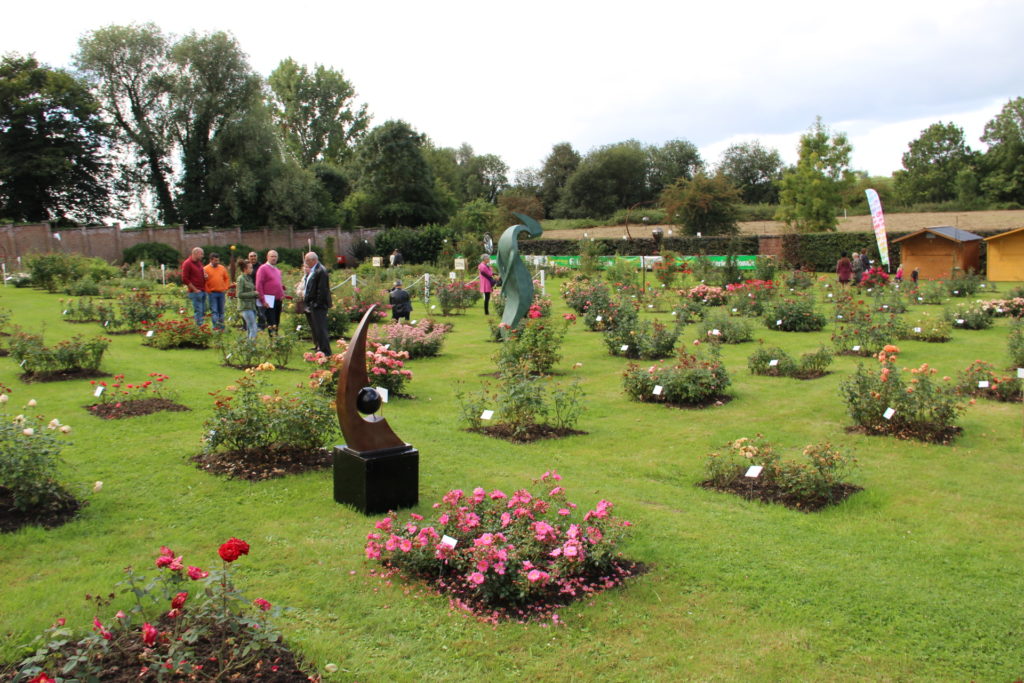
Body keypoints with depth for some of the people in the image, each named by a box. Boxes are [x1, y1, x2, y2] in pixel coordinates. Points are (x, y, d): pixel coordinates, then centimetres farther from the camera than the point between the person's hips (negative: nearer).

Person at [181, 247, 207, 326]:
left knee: (203, 311, 7)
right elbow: (185, 279, -11)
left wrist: (205, 276, 6)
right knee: (198, 311, -8)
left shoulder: (199, 262, 17)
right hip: (195, 292, -8)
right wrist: (195, 289, -14)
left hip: (203, 291, 8)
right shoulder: (187, 263, -7)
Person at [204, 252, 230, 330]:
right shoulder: (206, 269, -4)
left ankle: (221, 325, 17)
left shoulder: (222, 268, 8)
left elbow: (227, 279, 15)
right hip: (212, 293, -4)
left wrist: (225, 288, 5)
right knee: (214, 310, -6)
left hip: (221, 292, 4)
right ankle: (216, 325, -10)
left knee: (221, 310, 10)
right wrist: (207, 290, -8)